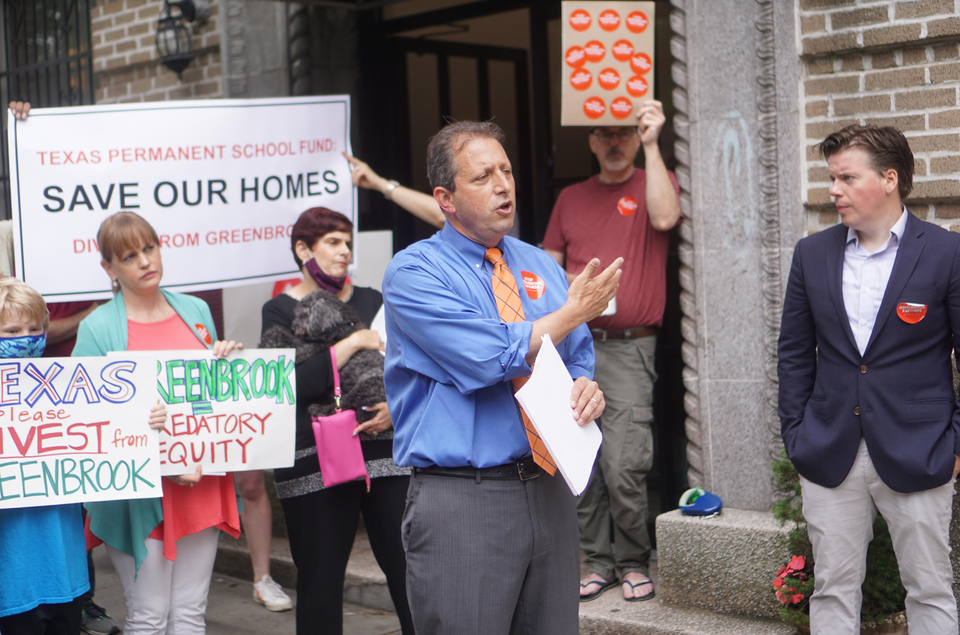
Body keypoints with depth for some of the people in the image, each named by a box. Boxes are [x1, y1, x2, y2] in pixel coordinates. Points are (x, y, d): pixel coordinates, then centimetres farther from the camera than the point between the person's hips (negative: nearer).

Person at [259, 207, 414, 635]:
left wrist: (397, 406, -6)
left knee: (409, 568, -2)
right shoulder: (281, 311, 3)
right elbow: (294, 383, -12)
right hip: (315, 463, -3)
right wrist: (355, 342, -13)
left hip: (385, 451, 3)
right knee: (320, 580, 3)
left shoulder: (371, 301, 15)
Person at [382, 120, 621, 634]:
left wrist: (586, 389, -8)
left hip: (548, 490, 6)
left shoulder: (541, 266, 14)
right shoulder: (413, 272, -6)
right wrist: (572, 312, -5)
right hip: (460, 503, -6)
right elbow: (490, 359, -17)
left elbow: (577, 361, 17)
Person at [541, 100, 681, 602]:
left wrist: (652, 145, -14)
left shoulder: (655, 183, 6)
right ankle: (599, 562, 16)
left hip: (629, 349, -4)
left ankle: (634, 563, 7)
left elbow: (665, 217, -17)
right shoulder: (571, 198, 17)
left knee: (624, 468, -10)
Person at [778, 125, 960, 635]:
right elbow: (794, 353, 11)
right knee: (833, 589, 9)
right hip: (830, 455, 3)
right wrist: (795, 433, 6)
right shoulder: (812, 254, 5)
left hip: (916, 456, -3)